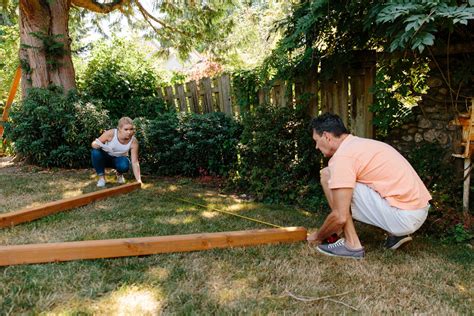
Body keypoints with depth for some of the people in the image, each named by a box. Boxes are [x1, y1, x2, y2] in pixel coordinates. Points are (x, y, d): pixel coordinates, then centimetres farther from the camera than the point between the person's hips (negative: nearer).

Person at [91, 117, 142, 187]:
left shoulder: (133, 141, -26)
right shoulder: (111, 133, -28)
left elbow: (135, 162, -26)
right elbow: (93, 143, -15)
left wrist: (139, 180, -35)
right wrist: (97, 145, -41)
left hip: (119, 158, 0)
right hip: (106, 157, 0)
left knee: (124, 166, -35)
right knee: (96, 152, -32)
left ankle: (119, 174, 5)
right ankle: (101, 177, -9)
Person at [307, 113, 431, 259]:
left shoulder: (342, 155, -13)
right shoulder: (360, 144, 18)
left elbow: (340, 217, -16)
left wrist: (317, 236, 3)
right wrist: (329, 229, 31)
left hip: (403, 216, -9)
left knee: (327, 176, -6)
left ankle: (352, 244, -2)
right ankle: (396, 234, 16)